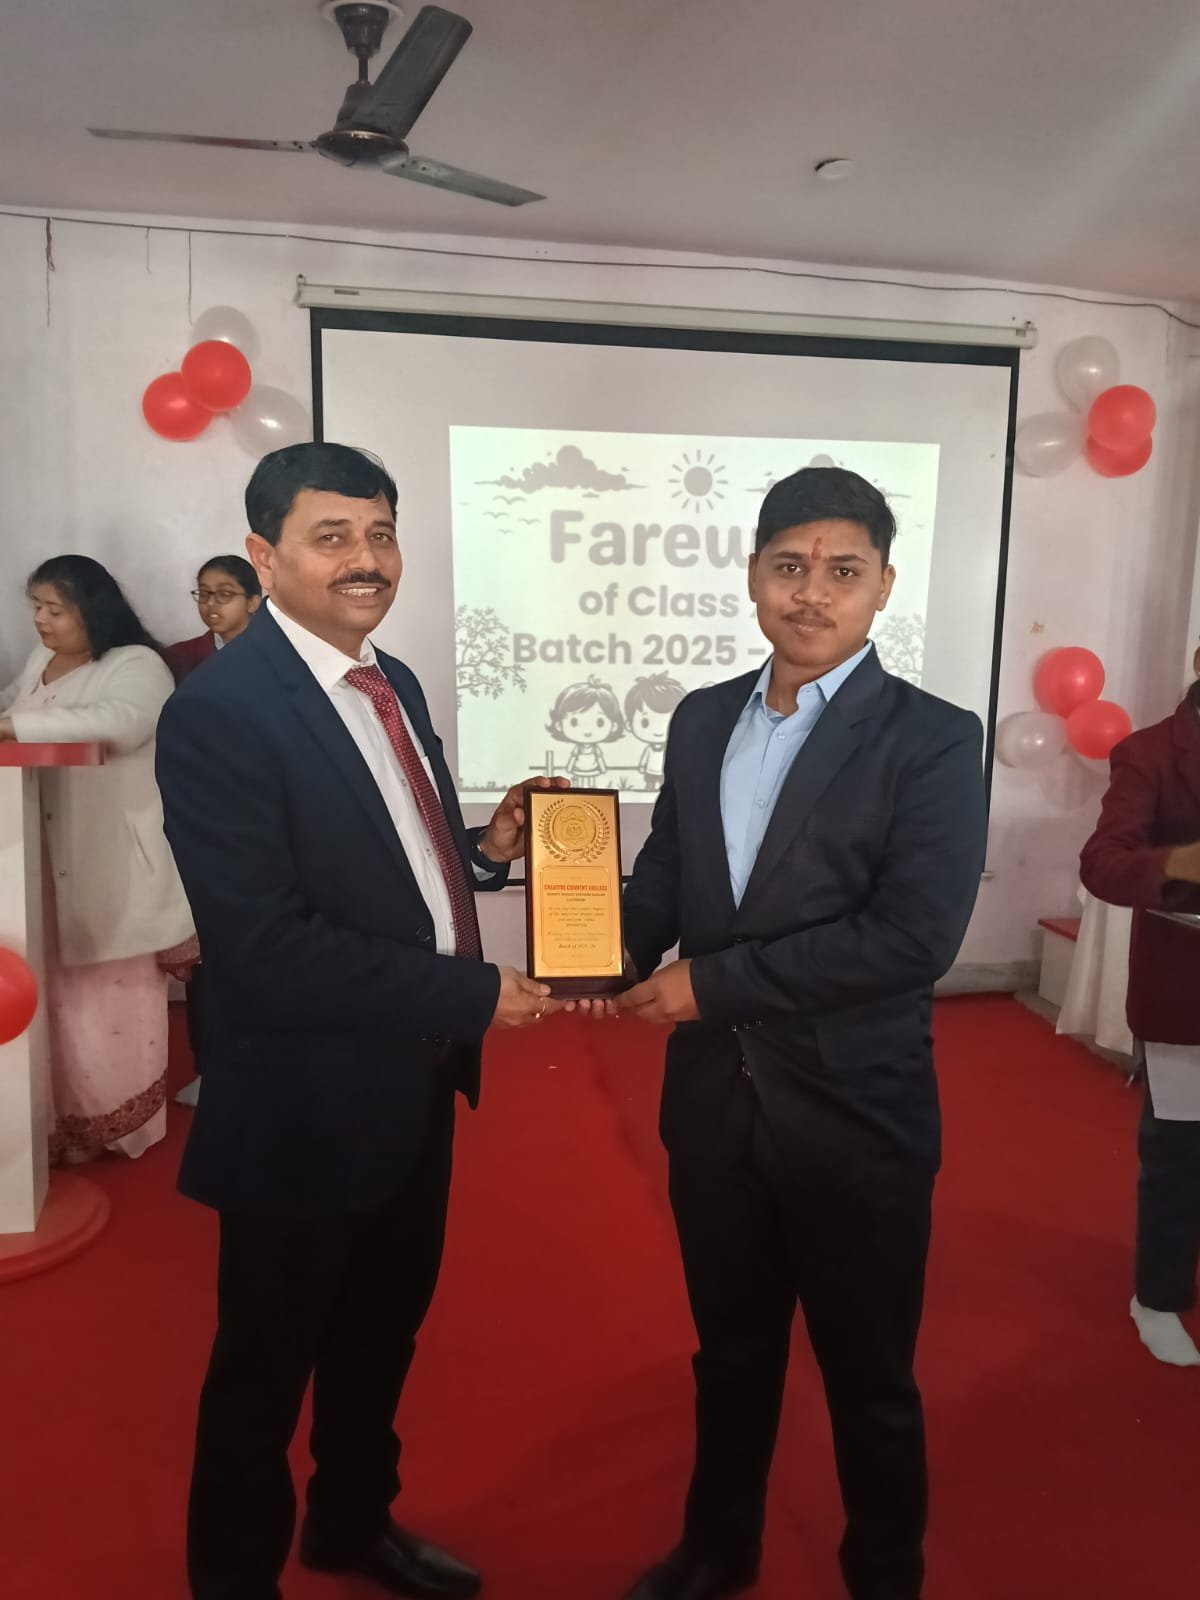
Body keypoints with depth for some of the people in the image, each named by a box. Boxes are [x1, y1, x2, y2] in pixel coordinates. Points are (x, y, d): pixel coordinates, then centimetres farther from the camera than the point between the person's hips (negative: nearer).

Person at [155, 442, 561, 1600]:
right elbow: (265, 947, -27)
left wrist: (487, 849, -8)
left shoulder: (393, 682, 4)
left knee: (381, 1333, 27)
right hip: (307, 1103, -8)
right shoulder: (218, 710, -22)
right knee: (267, 1365, 17)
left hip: (415, 1082, 8)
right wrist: (474, 995, -23)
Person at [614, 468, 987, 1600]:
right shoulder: (702, 720, 5)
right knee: (730, 1351, 24)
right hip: (712, 1100, 5)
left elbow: (915, 937, -21)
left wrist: (714, 983, -20)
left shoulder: (932, 739, -12)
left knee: (868, 1377, 17)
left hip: (853, 1113, -4)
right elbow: (662, 880, 8)